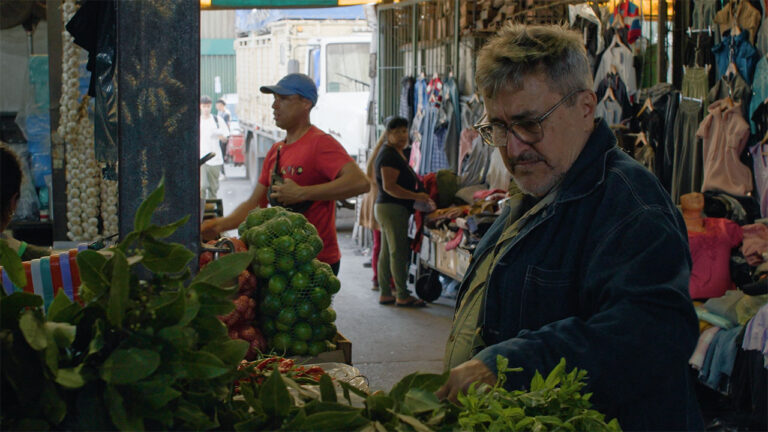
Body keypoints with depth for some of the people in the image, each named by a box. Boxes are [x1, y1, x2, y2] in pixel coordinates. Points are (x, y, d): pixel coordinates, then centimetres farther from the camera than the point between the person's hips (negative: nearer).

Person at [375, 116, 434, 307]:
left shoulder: (397, 154, 19)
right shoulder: (389, 155, -15)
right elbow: (389, 186, -22)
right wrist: (416, 196, -22)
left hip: (386, 208, 11)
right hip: (392, 208, -11)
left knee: (386, 252, 10)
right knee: (399, 252, -9)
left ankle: (385, 293, 13)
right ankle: (402, 296, -7)